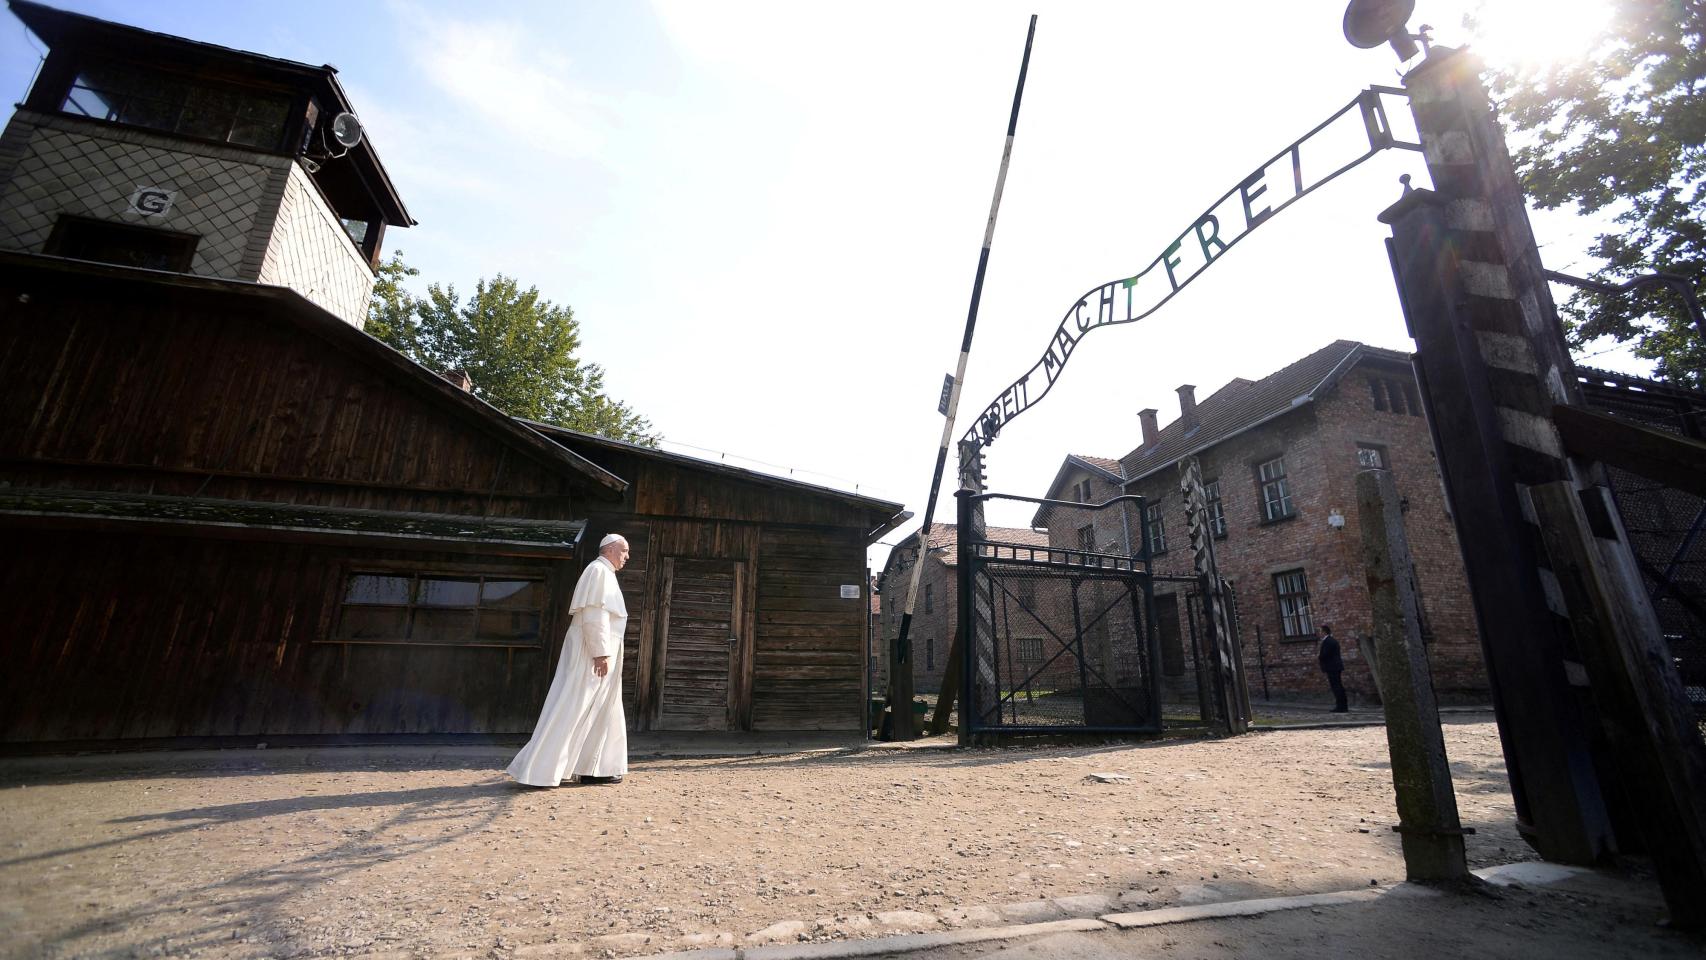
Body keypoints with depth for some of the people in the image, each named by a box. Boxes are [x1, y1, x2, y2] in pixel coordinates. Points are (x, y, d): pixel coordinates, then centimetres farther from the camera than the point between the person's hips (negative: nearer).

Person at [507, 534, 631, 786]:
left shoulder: (605, 574, 18)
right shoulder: (598, 570, -12)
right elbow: (594, 614, -20)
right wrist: (601, 652, -23)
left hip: (597, 651, 10)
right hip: (592, 652, -10)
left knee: (600, 711, 11)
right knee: (570, 709, -7)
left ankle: (593, 769, 16)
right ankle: (538, 771, -2)